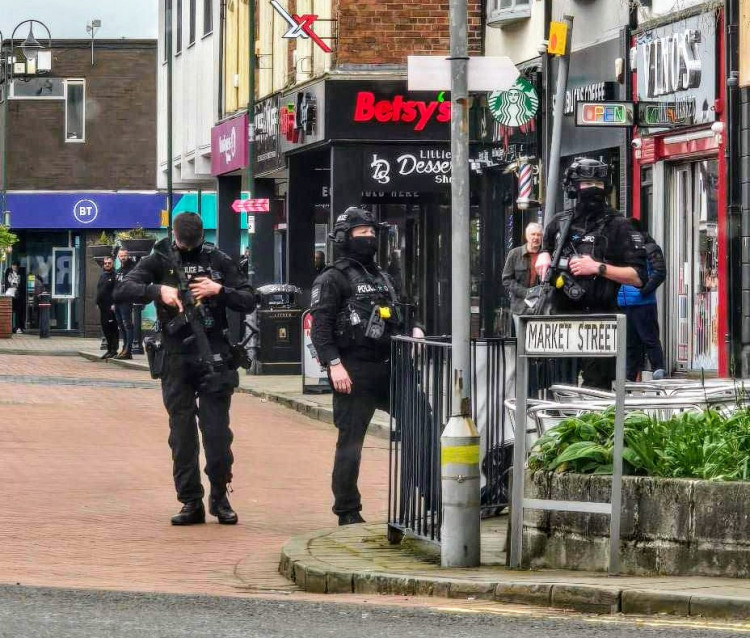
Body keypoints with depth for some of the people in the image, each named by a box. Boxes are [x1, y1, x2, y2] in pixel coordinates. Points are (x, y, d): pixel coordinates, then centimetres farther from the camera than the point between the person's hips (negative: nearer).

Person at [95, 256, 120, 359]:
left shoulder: (115, 276, -5)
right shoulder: (102, 276, 19)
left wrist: (114, 304, -20)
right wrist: (98, 302, 17)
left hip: (111, 307, -8)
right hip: (102, 307, 8)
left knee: (113, 328, -8)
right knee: (105, 328, 10)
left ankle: (113, 350, -7)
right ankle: (109, 349, 17)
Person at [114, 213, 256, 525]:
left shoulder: (219, 261, 5)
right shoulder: (159, 260, 4)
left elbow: (249, 301, 6)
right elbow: (122, 291, -7)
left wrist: (219, 290, -12)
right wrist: (158, 291, -22)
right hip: (176, 359, 1)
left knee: (217, 431, -3)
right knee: (182, 435, 3)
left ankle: (219, 496, 13)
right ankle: (191, 503, 9)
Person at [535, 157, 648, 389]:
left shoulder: (618, 226, 0)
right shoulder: (560, 222, 15)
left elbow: (638, 277, -6)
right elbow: (545, 247, 37)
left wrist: (598, 267, -14)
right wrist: (544, 256, 14)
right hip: (562, 315, 5)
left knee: (596, 388, -8)